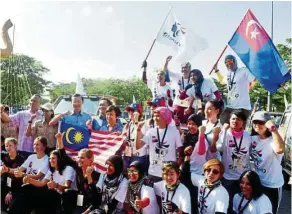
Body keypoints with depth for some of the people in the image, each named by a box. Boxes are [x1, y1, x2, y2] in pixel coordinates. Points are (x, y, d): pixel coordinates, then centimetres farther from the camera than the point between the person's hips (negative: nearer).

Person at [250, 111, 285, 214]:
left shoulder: (273, 140, -22)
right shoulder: (253, 138, -2)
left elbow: (280, 150, -46)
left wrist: (273, 129, -43)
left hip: (272, 186, -6)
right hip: (256, 183, 6)